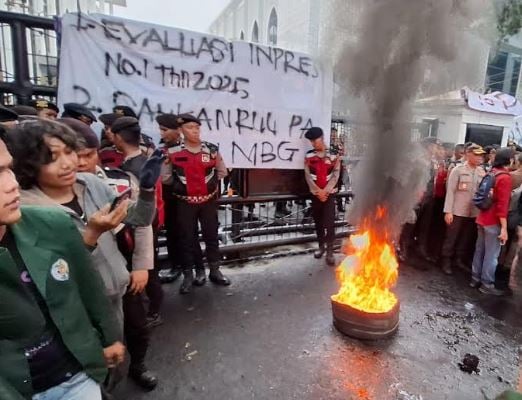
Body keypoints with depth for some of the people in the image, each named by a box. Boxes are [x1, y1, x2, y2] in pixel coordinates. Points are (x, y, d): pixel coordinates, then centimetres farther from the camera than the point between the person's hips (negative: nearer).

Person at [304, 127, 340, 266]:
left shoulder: (333, 156, -2)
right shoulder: (309, 156, 2)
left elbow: (335, 176, -5)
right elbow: (308, 176, -3)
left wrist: (325, 191, -13)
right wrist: (318, 191, -11)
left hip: (329, 194, -2)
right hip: (315, 194, 2)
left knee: (329, 223, -8)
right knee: (318, 222, 10)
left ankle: (330, 251, -1)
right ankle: (321, 246, 26)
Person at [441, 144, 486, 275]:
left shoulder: (482, 172, 5)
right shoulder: (458, 170, -7)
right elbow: (450, 191, -9)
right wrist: (448, 211, -13)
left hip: (474, 213, 4)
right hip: (457, 212, -4)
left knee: (467, 239, 14)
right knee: (451, 238, 6)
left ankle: (461, 260, 31)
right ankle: (447, 262, 19)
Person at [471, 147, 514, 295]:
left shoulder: (491, 174, 10)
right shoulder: (505, 177, -14)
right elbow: (502, 204, -18)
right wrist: (504, 228, -17)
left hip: (483, 219, 8)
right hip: (493, 222, -8)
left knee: (480, 250, 14)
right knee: (492, 254, 1)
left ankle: (475, 279, 23)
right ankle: (487, 284, 10)